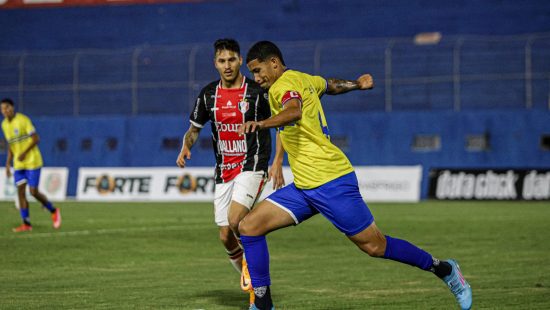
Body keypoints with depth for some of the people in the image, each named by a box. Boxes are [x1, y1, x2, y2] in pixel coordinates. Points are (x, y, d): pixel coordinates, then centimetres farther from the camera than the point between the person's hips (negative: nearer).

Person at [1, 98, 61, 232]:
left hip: (32, 162, -6)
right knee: (20, 191, -2)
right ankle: (26, 224, 1)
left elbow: (36, 139, -14)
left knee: (33, 191, -8)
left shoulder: (23, 120, -13)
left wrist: (24, 153, -23)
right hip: (18, 164, 6)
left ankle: (53, 211, 15)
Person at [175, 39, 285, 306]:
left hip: (252, 165, -5)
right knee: (226, 236, 2)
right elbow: (194, 128, 18)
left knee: (235, 219, -27)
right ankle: (251, 280, 25)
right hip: (223, 171, 5)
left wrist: (277, 162, -9)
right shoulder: (208, 94, 6)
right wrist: (186, 147, -4)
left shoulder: (257, 91, -6)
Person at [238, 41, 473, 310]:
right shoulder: (303, 80, 14)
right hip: (304, 187, 10)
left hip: (330, 183, -10)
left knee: (375, 246, -1)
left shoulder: (283, 85, -13)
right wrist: (356, 84, 53)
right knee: (249, 227, -2)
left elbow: (294, 111, -36)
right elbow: (331, 85, 34)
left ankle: (444, 269, 18)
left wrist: (261, 124, -53)